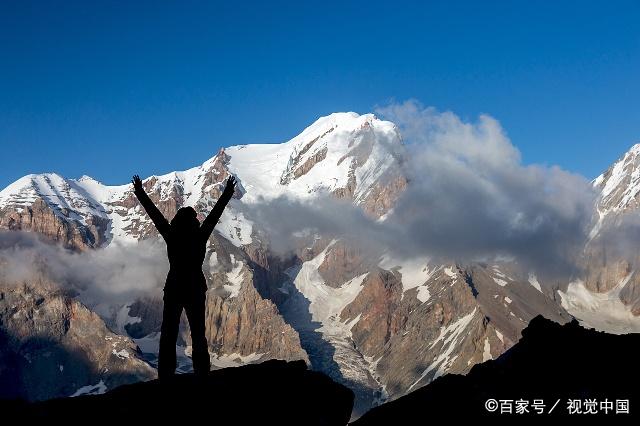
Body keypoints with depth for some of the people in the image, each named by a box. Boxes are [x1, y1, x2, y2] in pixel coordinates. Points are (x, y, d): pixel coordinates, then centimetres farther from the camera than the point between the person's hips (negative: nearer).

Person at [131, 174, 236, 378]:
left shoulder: (172, 237, -7)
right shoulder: (200, 238, -8)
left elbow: (155, 214, 1)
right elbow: (215, 214, 0)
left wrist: (140, 193, 10)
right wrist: (228, 193, 9)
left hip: (173, 290, 0)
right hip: (196, 290, 0)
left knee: (168, 335, 5)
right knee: (198, 334, 9)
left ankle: (165, 376, -2)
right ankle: (202, 374, 3)